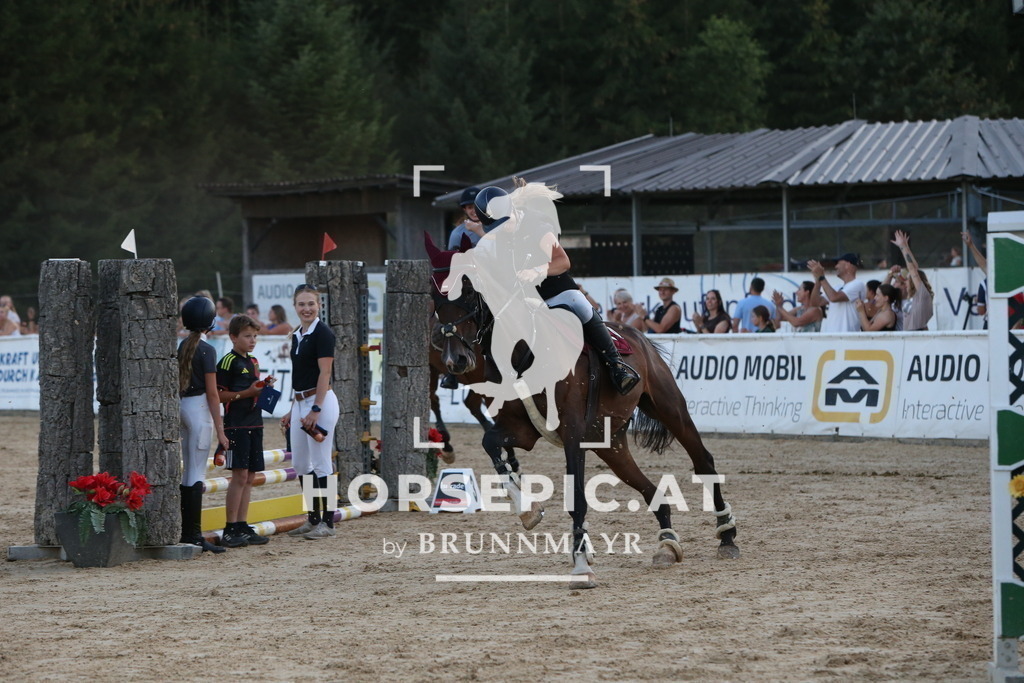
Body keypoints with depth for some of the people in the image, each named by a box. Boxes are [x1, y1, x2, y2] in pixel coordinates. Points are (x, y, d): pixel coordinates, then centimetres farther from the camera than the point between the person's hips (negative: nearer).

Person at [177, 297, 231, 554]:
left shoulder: (181, 347, 10)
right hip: (200, 408, -7)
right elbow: (212, 392, -13)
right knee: (197, 474, -8)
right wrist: (220, 429, -11)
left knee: (187, 472, 13)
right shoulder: (206, 350, -11)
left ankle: (186, 532, 15)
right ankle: (193, 534, -10)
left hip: (182, 406, 7)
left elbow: (176, 384, 12)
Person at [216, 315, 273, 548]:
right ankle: (230, 529, -8)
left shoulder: (253, 361, 17)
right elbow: (219, 395, -12)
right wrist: (248, 392, -16)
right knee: (239, 475, -10)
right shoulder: (228, 362, -8)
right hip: (236, 425, -8)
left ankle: (242, 527, 11)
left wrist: (264, 387, 7)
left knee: (250, 476, 8)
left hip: (254, 424, 8)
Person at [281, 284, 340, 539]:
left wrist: (315, 410, -21)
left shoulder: (322, 333, -11)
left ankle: (327, 523, 0)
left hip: (320, 401, -9)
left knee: (321, 465, -5)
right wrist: (293, 411, 19)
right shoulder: (297, 334, 15)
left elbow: (324, 373, -16)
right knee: (300, 464, 12)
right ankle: (313, 519, 20)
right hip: (301, 403, 9)